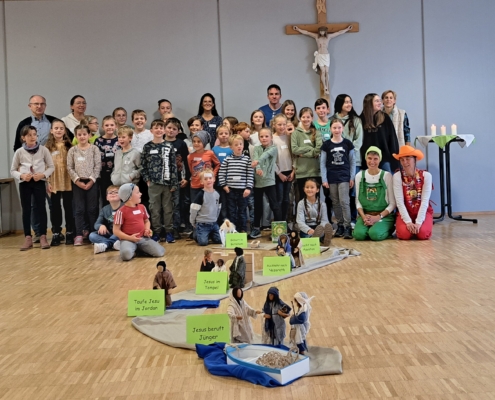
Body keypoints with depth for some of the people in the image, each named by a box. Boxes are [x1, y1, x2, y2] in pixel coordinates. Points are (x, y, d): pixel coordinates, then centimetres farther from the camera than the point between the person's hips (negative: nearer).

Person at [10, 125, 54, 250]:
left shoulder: (43, 150, -3)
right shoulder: (19, 152, 0)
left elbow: (51, 167, 1)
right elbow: (12, 170, 5)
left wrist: (43, 175, -15)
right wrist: (21, 176, -14)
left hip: (39, 182, -1)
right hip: (24, 183, 1)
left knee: (41, 209, 1)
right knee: (26, 210, 5)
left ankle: (43, 237, 7)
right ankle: (28, 238, 12)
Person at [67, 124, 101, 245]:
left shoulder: (94, 149, 2)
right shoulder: (72, 150, 6)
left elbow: (98, 166, -3)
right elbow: (70, 167, 2)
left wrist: (91, 180, -10)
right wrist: (77, 180, -8)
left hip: (91, 181, -1)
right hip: (78, 182, 1)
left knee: (92, 208, 3)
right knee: (79, 209, 2)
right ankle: (79, 235, 4)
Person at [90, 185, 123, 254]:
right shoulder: (104, 209, 5)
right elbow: (96, 224, 2)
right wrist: (101, 226, -23)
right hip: (109, 234, 4)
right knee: (92, 235, -17)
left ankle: (104, 245, -28)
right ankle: (114, 244, -33)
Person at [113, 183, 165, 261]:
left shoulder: (142, 207, 8)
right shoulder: (121, 211, -9)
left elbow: (146, 221, 23)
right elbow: (116, 231, -8)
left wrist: (147, 229, 0)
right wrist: (130, 238, -18)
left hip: (143, 238, 5)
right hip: (128, 239, -5)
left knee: (160, 252, -13)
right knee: (126, 255, -37)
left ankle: (139, 249, 9)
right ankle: (133, 249, 0)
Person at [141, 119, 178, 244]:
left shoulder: (169, 147, 3)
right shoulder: (147, 147, 4)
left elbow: (173, 166, 0)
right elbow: (143, 165, 5)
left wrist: (174, 183, -6)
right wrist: (147, 180, -4)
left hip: (167, 182, 0)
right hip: (153, 183, 0)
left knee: (168, 208, 5)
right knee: (154, 208, 6)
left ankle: (169, 232, 12)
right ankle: (156, 232, 15)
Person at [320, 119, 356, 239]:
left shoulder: (347, 143, 2)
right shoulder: (326, 144, 1)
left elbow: (352, 162, 5)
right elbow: (322, 163, 2)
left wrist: (352, 178, 0)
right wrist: (324, 179, -3)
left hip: (344, 177, -1)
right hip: (331, 178, 2)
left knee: (344, 201, -9)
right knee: (335, 202, 7)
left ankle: (347, 227, -5)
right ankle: (340, 225, 17)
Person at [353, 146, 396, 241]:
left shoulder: (387, 176, -3)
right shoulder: (359, 176, 6)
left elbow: (392, 203, -2)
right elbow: (358, 201, 8)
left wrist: (378, 217, -14)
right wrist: (364, 217, -10)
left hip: (384, 215, -2)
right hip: (365, 215, 2)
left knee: (375, 234, -30)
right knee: (358, 234, -28)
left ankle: (388, 229, 3)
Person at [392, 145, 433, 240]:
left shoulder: (426, 175, -10)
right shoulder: (397, 176, -11)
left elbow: (425, 201, -14)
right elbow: (400, 202, -14)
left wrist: (418, 222, -23)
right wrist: (408, 221, -22)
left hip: (423, 211, 0)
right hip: (405, 212, 0)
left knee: (423, 233, -27)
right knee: (404, 234, -26)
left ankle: (417, 226, 9)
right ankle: (409, 225, 10)